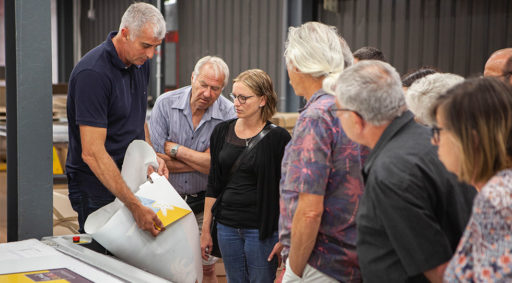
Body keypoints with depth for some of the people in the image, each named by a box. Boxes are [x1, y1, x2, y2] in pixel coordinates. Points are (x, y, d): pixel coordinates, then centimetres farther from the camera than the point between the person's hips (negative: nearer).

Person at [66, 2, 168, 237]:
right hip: (96, 188, -7)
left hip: (129, 179, 8)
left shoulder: (140, 63, 4)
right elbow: (92, 153, -28)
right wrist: (135, 206, -31)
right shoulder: (93, 73, -23)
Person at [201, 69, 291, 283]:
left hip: (261, 229, -4)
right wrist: (205, 229, 10)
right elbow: (213, 185, 11)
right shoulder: (222, 132, 6)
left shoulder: (277, 137, -8)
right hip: (227, 225, 4)